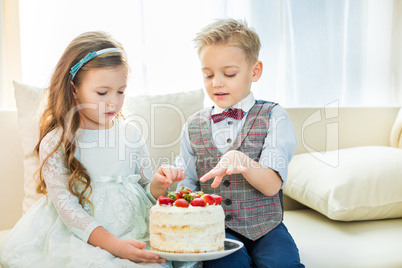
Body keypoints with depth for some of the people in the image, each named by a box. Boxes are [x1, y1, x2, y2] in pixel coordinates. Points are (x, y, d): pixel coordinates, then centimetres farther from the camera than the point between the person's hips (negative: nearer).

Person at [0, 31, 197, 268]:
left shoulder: (131, 133, 5)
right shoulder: (55, 143, -5)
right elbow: (65, 205, -9)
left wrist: (157, 185, -12)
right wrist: (112, 244, -19)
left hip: (134, 231, 3)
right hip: (80, 237, -2)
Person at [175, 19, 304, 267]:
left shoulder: (273, 116, 0)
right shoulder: (194, 125, 8)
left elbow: (272, 185, -10)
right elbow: (188, 185, 13)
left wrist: (240, 160, -30)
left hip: (264, 226, 0)